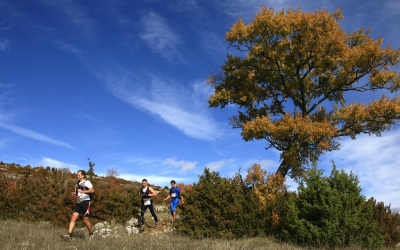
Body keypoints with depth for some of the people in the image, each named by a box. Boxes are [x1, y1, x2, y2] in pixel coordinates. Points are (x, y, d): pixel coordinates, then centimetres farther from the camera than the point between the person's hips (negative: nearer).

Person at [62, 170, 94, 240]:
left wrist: (83, 191, -27)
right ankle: (69, 235, -11)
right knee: (73, 217, -8)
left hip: (85, 202, -7)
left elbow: (92, 190, -21)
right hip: (78, 203, 7)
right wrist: (74, 194, 9)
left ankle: (91, 233, 17)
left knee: (85, 220, -3)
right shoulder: (77, 184, 19)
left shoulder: (86, 182, -5)